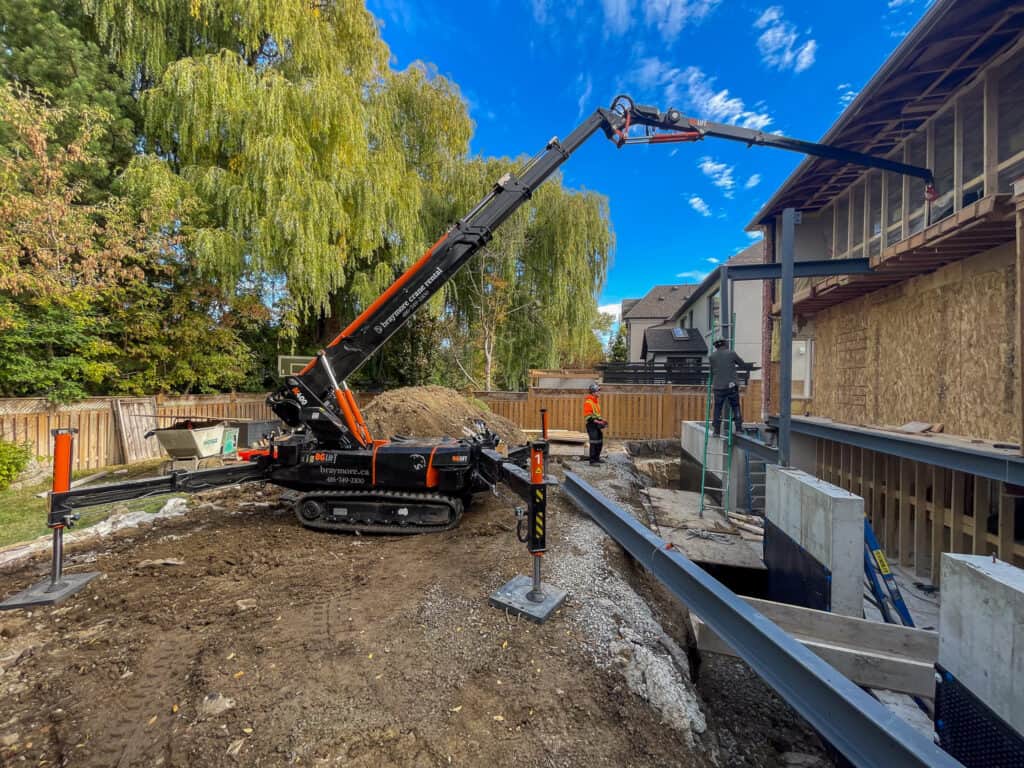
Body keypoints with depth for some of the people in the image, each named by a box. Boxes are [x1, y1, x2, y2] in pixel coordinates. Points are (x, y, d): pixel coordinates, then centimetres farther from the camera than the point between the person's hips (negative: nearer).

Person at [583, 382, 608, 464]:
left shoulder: (597, 400, 15)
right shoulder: (588, 402, -16)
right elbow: (588, 416, -20)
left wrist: (602, 421, 13)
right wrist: (597, 422, -23)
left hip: (597, 424, 10)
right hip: (591, 425, -10)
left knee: (600, 442, 15)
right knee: (594, 442, -9)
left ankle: (597, 458, 28)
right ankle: (592, 460, -1)